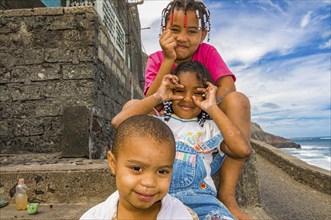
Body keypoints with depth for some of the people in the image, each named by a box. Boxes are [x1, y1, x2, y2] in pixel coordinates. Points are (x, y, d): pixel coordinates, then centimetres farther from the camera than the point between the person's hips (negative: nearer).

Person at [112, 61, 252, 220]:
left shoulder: (210, 127, 14)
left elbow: (243, 150, -5)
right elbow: (118, 122, -3)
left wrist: (212, 108, -2)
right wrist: (157, 97, 0)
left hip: (196, 194, 0)